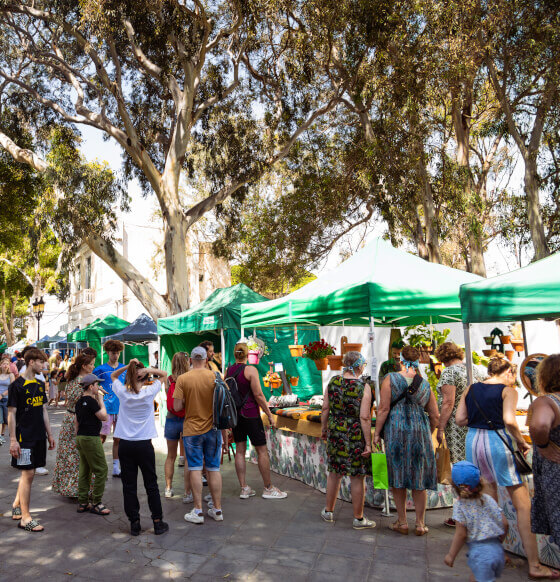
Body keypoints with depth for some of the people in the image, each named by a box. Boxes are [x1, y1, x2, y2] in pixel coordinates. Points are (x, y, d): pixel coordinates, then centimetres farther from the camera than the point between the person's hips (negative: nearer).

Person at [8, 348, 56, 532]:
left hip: (38, 436, 7)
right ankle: (25, 518, 2)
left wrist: (49, 434, 15)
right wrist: (13, 440, -13)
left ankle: (16, 506, 30)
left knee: (28, 472, 13)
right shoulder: (17, 385, -10)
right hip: (24, 437, -7)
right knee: (28, 473, -5)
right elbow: (11, 414, -10)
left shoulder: (40, 384, 10)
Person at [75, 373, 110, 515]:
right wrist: (100, 400, -6)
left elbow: (76, 422, 17)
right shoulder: (91, 401, -16)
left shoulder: (79, 402, 12)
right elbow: (104, 416, -12)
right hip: (91, 438, -10)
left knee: (84, 471, 14)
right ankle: (96, 504, 3)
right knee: (101, 470, -2)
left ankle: (82, 503, 20)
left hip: (81, 438, 10)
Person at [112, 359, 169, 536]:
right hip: (144, 444, -1)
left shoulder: (122, 392, -3)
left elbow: (113, 375, 16)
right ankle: (158, 522, 16)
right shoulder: (149, 392, -7)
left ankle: (134, 523, 15)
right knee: (151, 484, 9)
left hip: (125, 445, 1)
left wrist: (128, 366, 0)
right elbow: (163, 375, 7)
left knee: (129, 485, 9)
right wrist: (148, 370, -9)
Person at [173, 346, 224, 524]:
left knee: (195, 469, 7)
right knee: (214, 469, 10)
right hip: (213, 429, 2)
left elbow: (177, 407, -10)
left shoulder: (182, 379, -9)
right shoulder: (215, 377, -5)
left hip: (192, 430, -2)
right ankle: (217, 509, 18)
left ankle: (198, 511, 11)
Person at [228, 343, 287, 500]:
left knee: (240, 450, 11)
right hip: (250, 414, -6)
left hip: (235, 414, 6)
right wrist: (269, 414, -8)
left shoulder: (228, 371, 4)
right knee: (262, 450, 3)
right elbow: (258, 395, -15)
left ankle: (244, 488, 15)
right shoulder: (250, 370, -14)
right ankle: (268, 489, 11)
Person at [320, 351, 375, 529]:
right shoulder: (363, 387, -13)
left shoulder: (333, 381, -1)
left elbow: (325, 408, 3)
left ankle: (328, 511, 33)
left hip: (335, 432, 5)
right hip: (356, 435, -4)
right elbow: (364, 417, -15)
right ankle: (358, 519, 22)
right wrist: (368, 443, -10)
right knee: (357, 478, 8)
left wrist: (324, 428, 16)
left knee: (334, 473, 18)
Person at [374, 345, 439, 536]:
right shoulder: (425, 385, 6)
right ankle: (420, 524, 20)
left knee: (398, 479, 10)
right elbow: (435, 416, 10)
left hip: (395, 431, -2)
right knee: (419, 479, 13)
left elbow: (384, 409, -9)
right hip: (420, 432, 2)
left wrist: (377, 433, -3)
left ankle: (402, 522, 19)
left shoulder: (391, 379, -4)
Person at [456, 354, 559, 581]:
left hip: (473, 441, 6)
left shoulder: (471, 389, 9)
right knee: (523, 504, 5)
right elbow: (509, 420, -19)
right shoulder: (508, 390, -5)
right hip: (497, 442, -6)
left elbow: (459, 419, 4)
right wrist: (521, 442, -5)